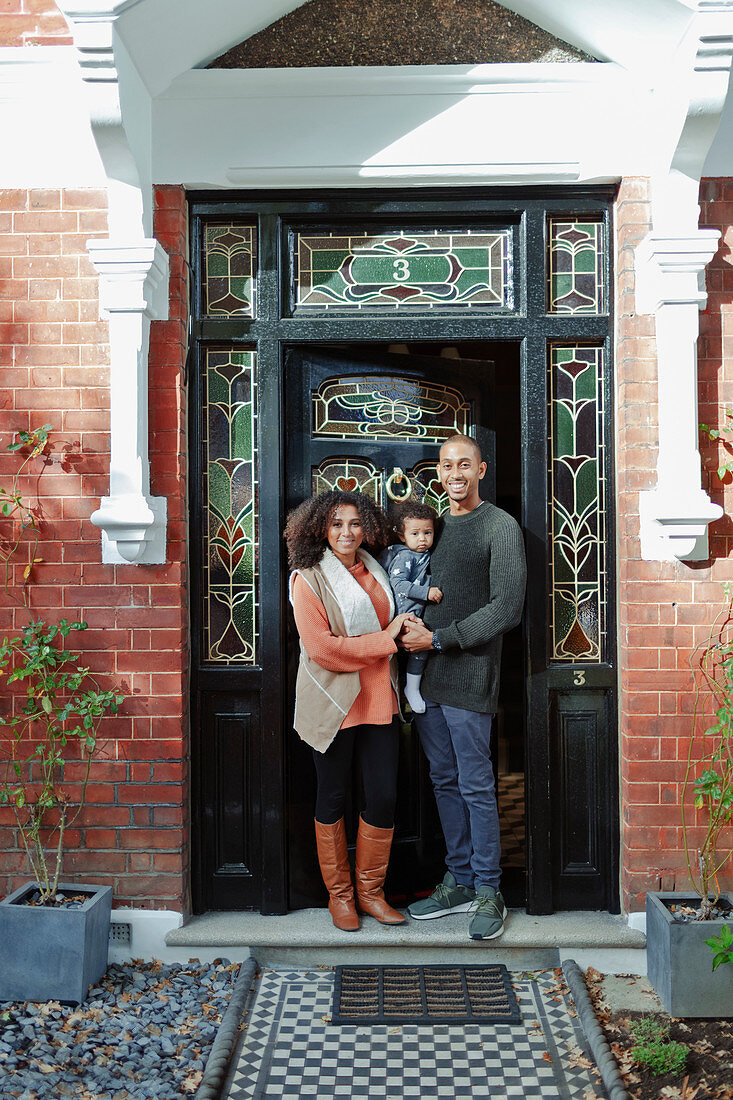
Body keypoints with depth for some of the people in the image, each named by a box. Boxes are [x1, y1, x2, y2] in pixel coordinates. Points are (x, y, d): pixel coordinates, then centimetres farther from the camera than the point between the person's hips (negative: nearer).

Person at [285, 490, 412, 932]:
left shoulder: (376, 572, 11)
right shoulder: (309, 579, -7)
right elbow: (321, 647, -16)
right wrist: (385, 639, -14)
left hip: (378, 700, 5)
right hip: (333, 701, -5)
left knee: (384, 795, 3)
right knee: (333, 797, 7)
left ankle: (371, 889, 21)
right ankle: (339, 893, 24)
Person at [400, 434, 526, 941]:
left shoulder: (500, 526, -4)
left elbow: (507, 608, -11)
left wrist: (438, 638, -13)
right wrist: (411, 634, 1)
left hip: (469, 673, -6)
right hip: (426, 673, 6)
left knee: (476, 784, -1)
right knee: (445, 780, 12)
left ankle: (488, 891, 11)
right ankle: (459, 882, 23)